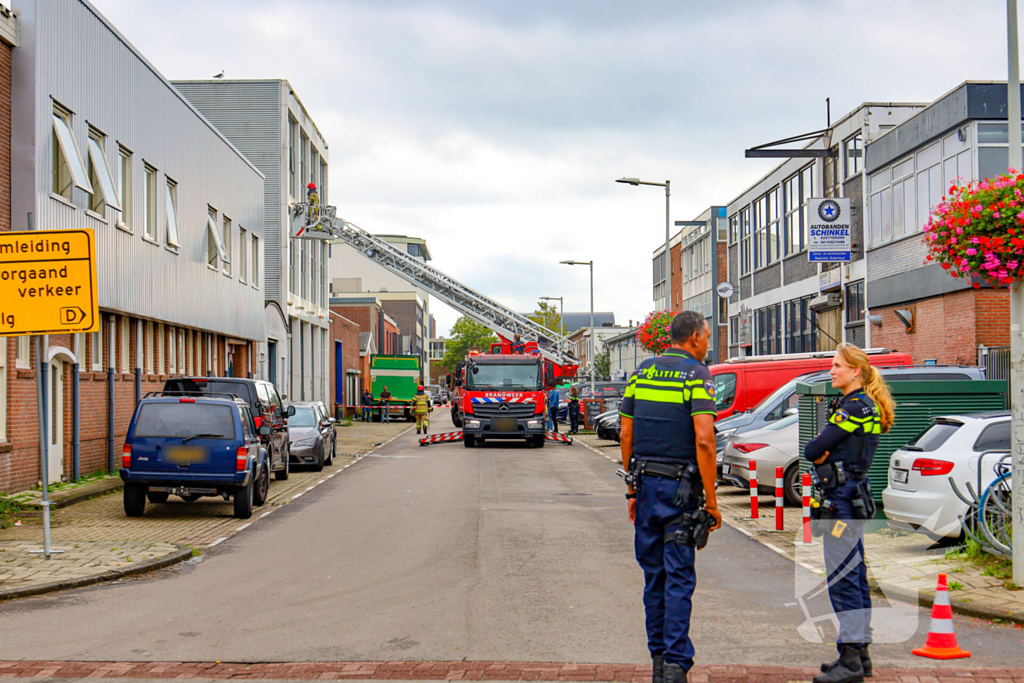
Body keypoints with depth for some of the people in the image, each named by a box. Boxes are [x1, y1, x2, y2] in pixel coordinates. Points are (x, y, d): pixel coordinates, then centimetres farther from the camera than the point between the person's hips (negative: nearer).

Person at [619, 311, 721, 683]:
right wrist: (711, 500, -13)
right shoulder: (696, 374, -8)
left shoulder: (642, 372, 10)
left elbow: (626, 435, 10)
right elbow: (703, 439, -17)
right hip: (680, 488, -5)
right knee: (679, 578, -2)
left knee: (654, 574, 13)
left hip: (646, 484, 5)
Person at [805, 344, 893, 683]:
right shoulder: (855, 405, 17)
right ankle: (860, 653, 20)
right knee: (854, 575, 13)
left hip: (844, 496, -11)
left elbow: (813, 450, -17)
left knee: (842, 577, -10)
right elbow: (816, 449, 15)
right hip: (851, 493, 11)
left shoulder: (855, 406, -15)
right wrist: (823, 450, -6)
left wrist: (816, 448, 4)